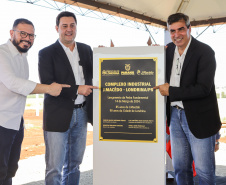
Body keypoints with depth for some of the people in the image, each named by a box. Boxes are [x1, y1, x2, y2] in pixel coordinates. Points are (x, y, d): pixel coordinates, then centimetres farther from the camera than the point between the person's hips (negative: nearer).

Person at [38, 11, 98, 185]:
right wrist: (77, 89, -19)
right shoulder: (47, 53, -5)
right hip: (58, 116, -5)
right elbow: (47, 85, -13)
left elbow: (93, 75, 13)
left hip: (81, 113, 5)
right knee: (55, 168, 1)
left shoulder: (86, 50, 10)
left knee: (74, 164, 17)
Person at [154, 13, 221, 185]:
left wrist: (170, 91, -16)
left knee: (204, 170, 3)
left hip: (198, 118, -6)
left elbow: (203, 88, -20)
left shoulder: (205, 51, -12)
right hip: (175, 115, 6)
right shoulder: (168, 50, 7)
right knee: (180, 167, 14)